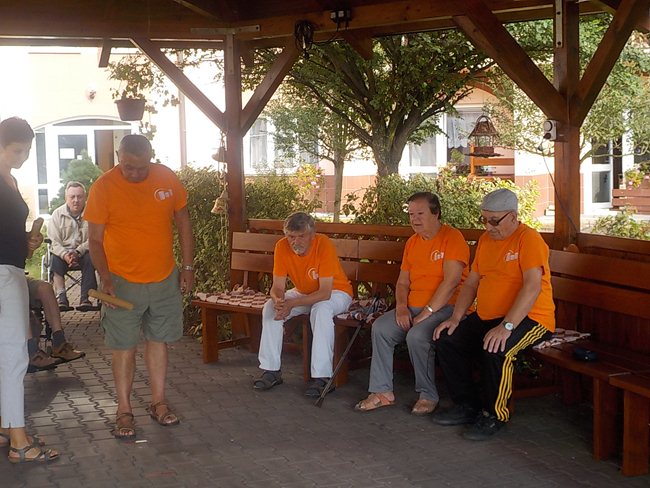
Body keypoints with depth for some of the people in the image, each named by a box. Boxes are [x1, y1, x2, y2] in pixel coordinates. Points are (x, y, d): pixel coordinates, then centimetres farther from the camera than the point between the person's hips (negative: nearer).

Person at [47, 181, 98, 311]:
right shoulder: (57, 214, 2)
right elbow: (54, 241, -6)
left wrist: (78, 252, -28)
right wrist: (64, 254, -26)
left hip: (84, 252, -1)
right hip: (62, 252, 1)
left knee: (90, 258, -33)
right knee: (55, 260, -30)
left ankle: (85, 298, -38)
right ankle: (61, 298, -38)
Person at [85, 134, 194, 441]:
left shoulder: (167, 178, -3)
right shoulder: (103, 187, -11)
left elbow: (183, 223, 7)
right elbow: (95, 239, -8)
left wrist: (188, 267, 5)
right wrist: (105, 276, -20)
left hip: (165, 280, 3)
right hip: (123, 282, -3)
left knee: (158, 340, 13)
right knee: (124, 346, 3)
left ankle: (158, 402, 25)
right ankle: (124, 410, 15)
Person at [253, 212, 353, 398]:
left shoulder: (324, 245, -30)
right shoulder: (282, 247, -16)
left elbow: (325, 293, -32)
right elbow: (278, 286, -13)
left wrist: (292, 304, -42)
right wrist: (278, 300, -38)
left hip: (335, 292, -5)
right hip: (303, 292, 5)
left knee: (321, 310, -36)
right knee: (270, 308, -16)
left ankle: (321, 376, -30)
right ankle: (271, 370, -7)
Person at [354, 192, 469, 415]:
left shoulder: (452, 237, -9)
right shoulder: (412, 242, 16)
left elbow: (451, 281, -17)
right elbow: (402, 282, 17)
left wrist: (427, 312, -18)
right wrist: (401, 307, -3)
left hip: (444, 307, -7)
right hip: (413, 307, 7)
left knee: (417, 336, -32)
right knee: (380, 328, -13)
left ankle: (428, 396, -12)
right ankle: (383, 392, -7)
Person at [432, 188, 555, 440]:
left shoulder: (529, 239, -14)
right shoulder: (485, 240, 13)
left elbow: (533, 286, -26)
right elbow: (471, 282, 16)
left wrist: (506, 326, -33)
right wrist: (456, 318, 3)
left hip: (528, 318, -8)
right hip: (486, 317, 9)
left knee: (495, 350, -34)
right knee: (446, 340, -5)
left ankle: (495, 415, -12)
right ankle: (467, 405, 8)